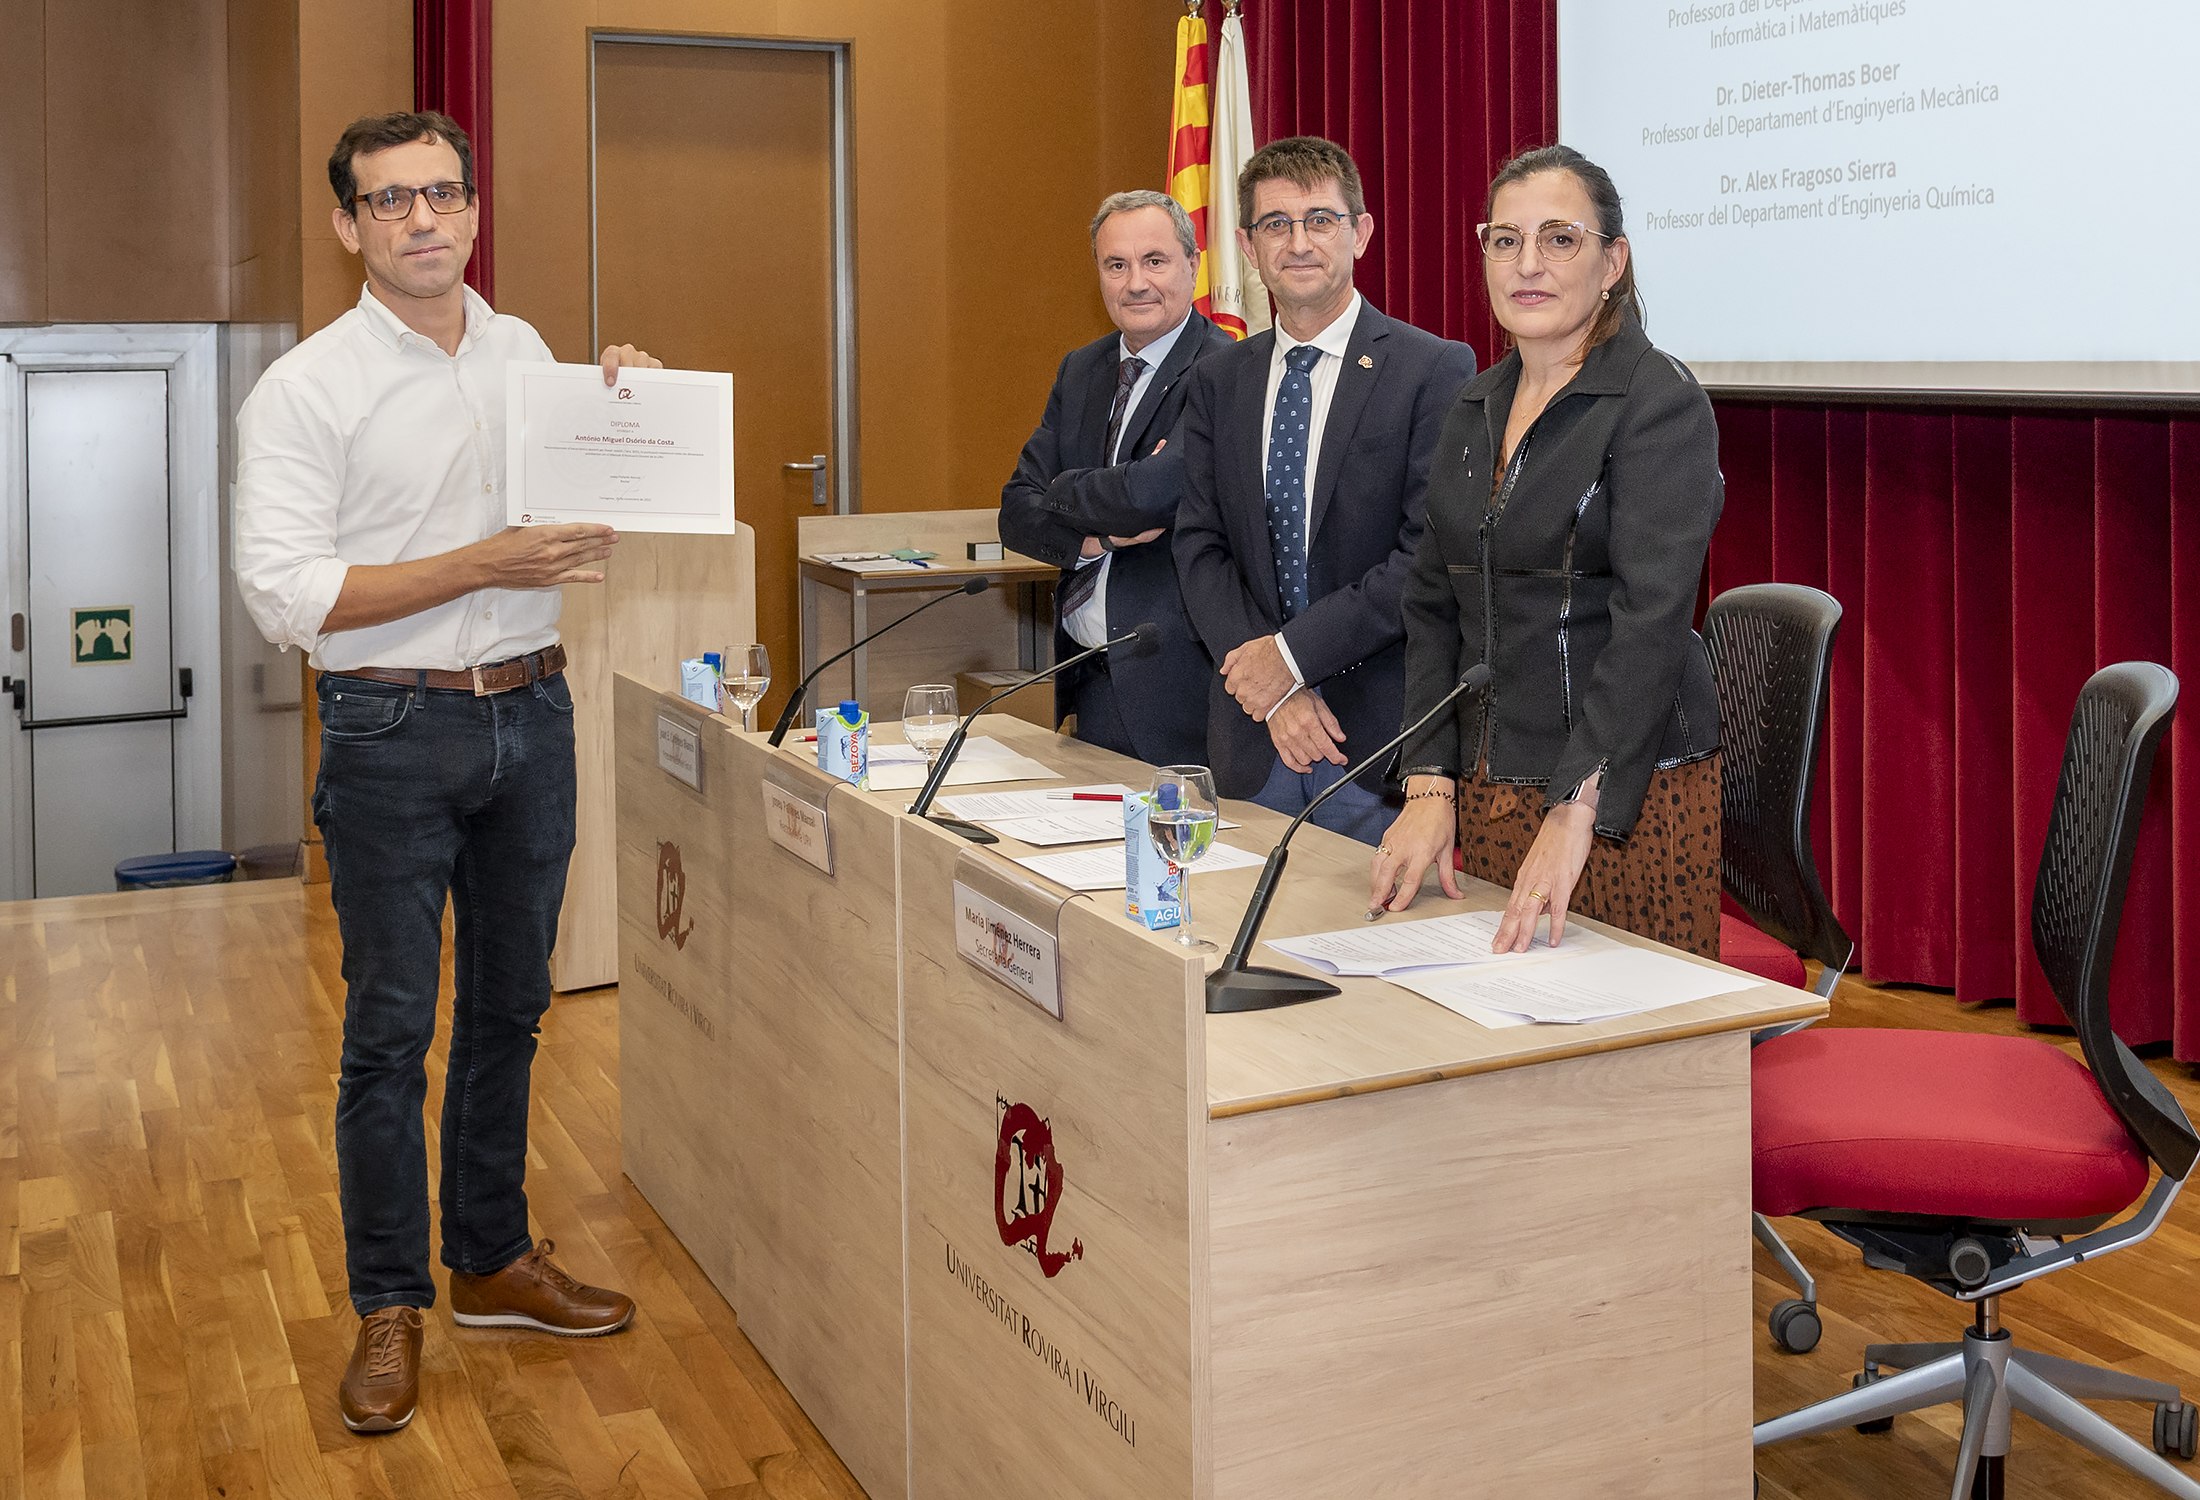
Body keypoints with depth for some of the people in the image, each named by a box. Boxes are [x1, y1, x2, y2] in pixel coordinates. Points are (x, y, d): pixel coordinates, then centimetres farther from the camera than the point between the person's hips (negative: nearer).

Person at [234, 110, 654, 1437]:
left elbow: (584, 517, 20)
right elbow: (286, 594, -16)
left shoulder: (527, 353, 8)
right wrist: (483, 566, -20)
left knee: (509, 1005, 14)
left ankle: (494, 1258, 29)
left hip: (533, 714, 5)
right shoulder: (305, 389, -8)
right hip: (397, 731, -5)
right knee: (391, 1029, 2)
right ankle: (391, 1305, 15)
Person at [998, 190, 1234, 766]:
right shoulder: (1080, 370, 11)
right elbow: (1017, 513, 7)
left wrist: (1064, 490, -7)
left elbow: (1149, 496, -28)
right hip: (1091, 682, 7)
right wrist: (1098, 536, -13)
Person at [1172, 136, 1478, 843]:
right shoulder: (1217, 381, 11)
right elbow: (1200, 547, 5)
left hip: (1382, 733, -4)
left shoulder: (1436, 369, -5)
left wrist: (1293, 654, -14)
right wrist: (1274, 694, -9)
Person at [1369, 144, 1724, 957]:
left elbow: (1651, 616, -21)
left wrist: (1577, 808, -29)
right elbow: (1434, 602, 10)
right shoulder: (1475, 408, 11)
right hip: (1489, 784, 6)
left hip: (1627, 789, -6)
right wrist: (1428, 783, -1)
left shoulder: (1659, 400, -10)